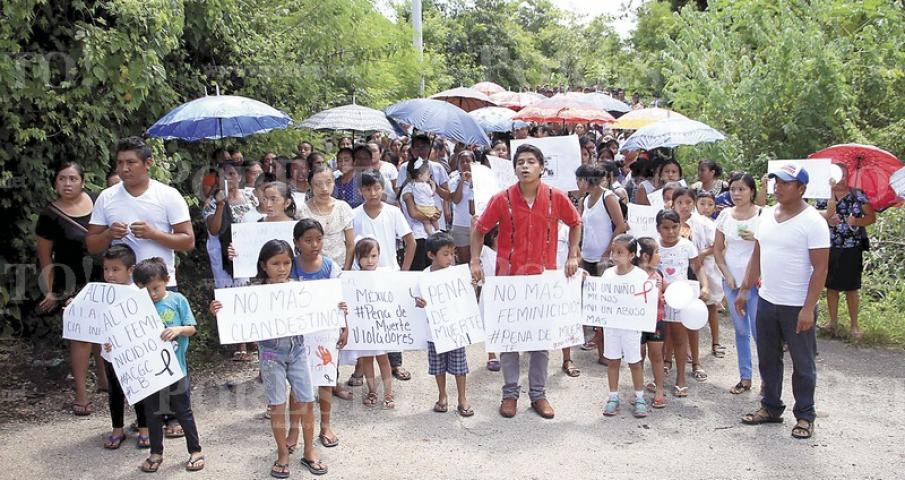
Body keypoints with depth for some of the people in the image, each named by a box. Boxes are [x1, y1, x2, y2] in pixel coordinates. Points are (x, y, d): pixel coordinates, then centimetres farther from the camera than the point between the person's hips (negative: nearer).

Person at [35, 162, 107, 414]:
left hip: (102, 278, 5)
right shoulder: (50, 215, -11)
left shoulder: (96, 201, 1)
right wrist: (49, 291, -7)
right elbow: (45, 258, -6)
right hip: (73, 284, -5)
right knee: (82, 335, -4)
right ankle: (81, 395, 4)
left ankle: (104, 379, 35)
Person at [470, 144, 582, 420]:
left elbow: (575, 223, 10)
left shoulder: (556, 197, -6)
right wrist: (475, 262, -6)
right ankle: (510, 393, 22)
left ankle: (538, 394, 24)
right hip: (509, 277, -1)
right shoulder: (502, 199, -8)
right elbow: (479, 230, 3)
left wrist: (573, 256, 4)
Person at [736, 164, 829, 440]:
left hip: (797, 307, -6)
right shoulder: (767, 215, 6)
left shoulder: (812, 222, -14)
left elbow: (820, 268, -16)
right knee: (768, 359, 16)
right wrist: (745, 290, 10)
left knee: (803, 364, 7)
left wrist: (808, 308, -20)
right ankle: (771, 407, 31)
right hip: (767, 301, 7)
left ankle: (804, 416, 21)